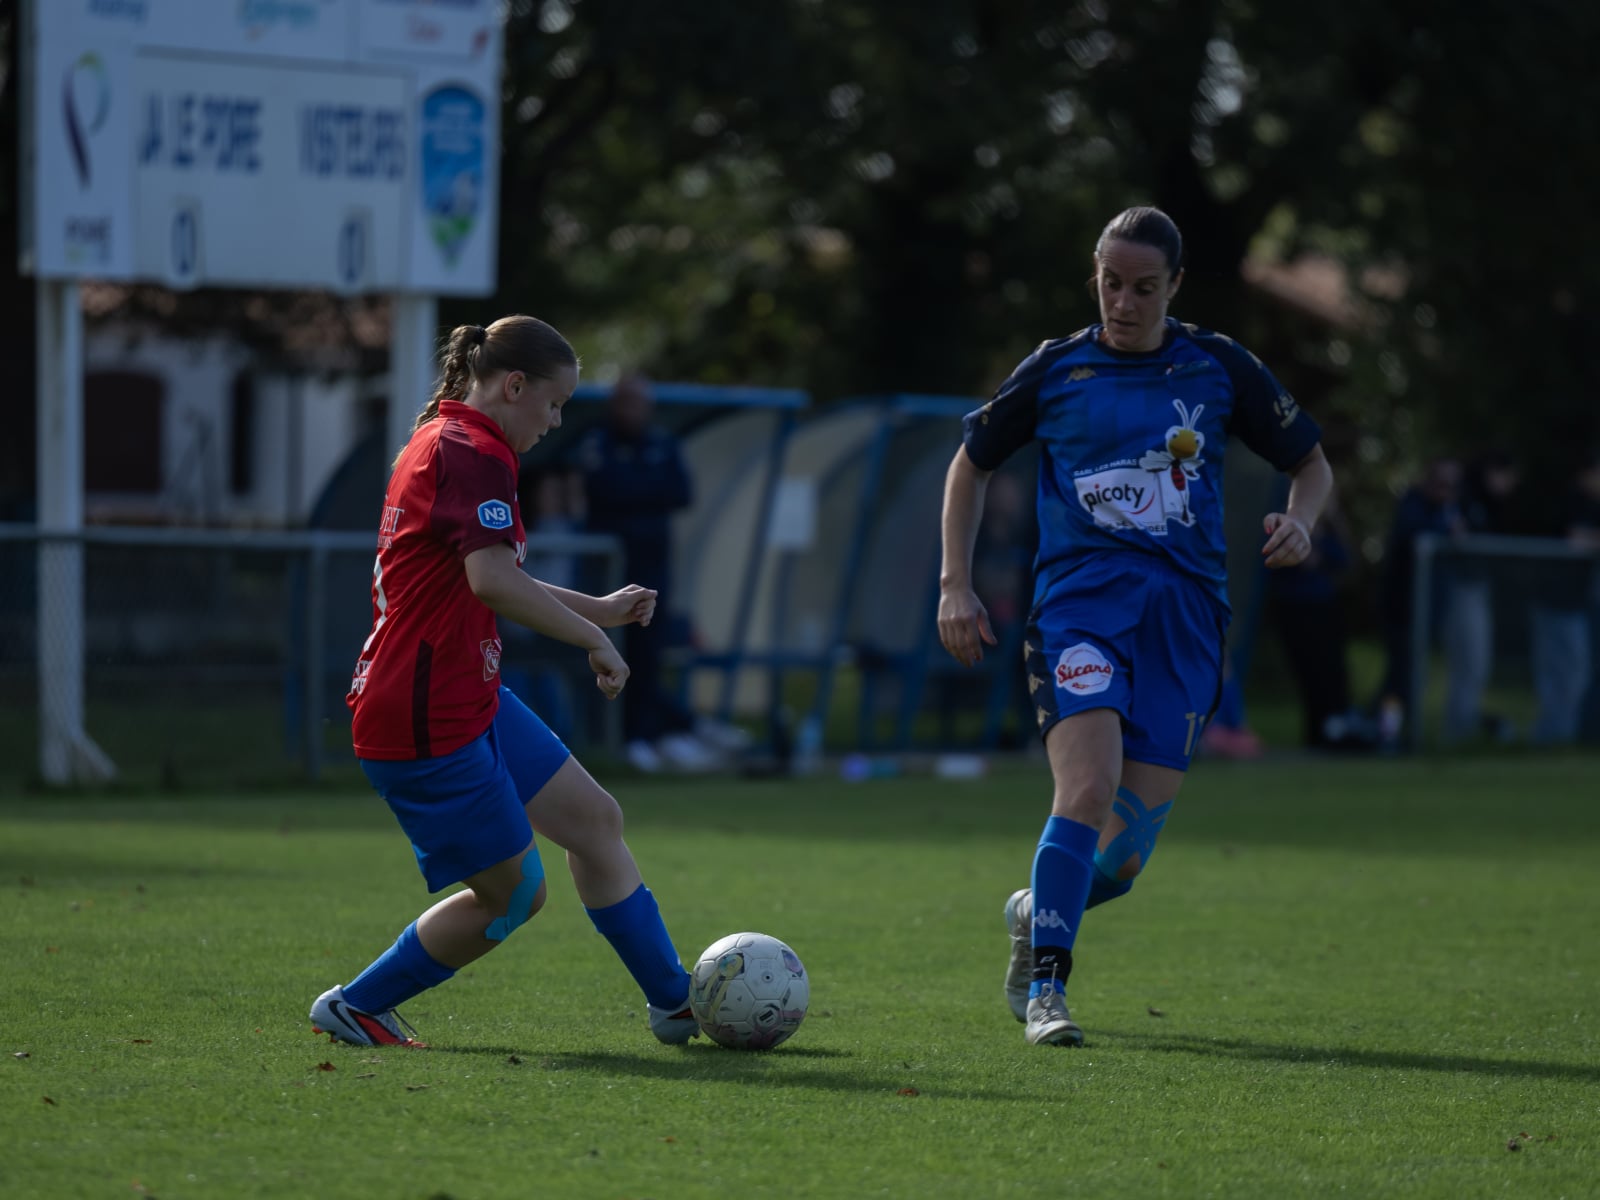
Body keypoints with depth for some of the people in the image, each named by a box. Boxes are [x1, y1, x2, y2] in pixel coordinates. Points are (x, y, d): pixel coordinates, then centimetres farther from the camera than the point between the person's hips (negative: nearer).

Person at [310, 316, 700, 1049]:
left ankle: (674, 1004, 21)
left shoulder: (442, 440, 16)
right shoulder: (474, 453, -17)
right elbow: (494, 582, -31)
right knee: (514, 894, 2)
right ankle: (355, 1008, 14)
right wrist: (592, 639, -21)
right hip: (430, 722, -11)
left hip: (472, 700, 11)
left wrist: (597, 608, 27)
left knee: (593, 819, 12)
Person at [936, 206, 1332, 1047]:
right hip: (1079, 599, -2)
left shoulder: (1219, 369, 8)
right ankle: (1045, 990, -17)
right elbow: (972, 462, 19)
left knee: (1124, 857, -2)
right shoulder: (1056, 370, 6)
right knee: (1088, 789, -26)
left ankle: (1035, 912, 31)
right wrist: (955, 585, 9)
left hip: (1184, 614, 2)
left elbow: (1311, 464, 18)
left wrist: (1297, 523, -5)